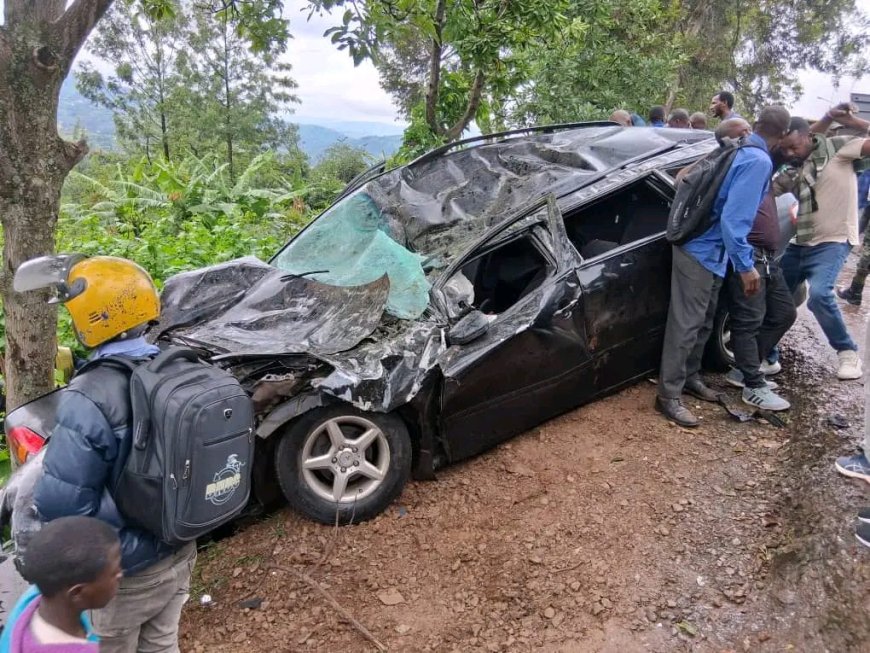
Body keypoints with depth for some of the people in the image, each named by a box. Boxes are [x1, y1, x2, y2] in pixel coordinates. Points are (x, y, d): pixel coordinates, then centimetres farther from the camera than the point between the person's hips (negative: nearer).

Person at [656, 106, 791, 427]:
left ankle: (689, 377, 32)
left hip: (706, 249, 10)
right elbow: (734, 218, -26)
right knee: (686, 324, -5)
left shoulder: (737, 150, 8)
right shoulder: (759, 161, -19)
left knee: (703, 322, 18)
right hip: (703, 251, -10)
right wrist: (746, 265, -23)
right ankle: (668, 395, 1)